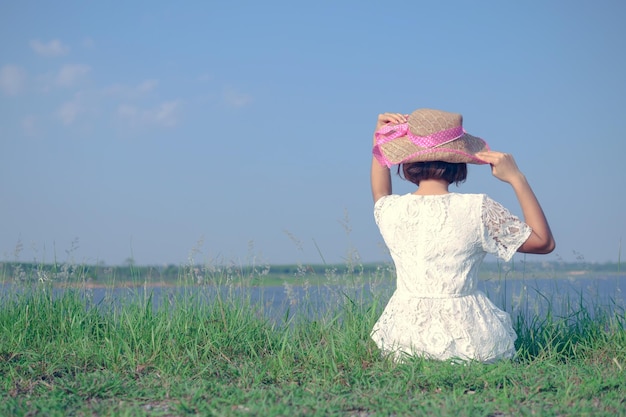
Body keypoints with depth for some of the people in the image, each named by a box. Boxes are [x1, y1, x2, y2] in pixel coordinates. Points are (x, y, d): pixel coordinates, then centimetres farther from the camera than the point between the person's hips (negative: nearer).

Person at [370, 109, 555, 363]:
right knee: (502, 323, 31)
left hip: (402, 341, 3)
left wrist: (379, 133, 26)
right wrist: (516, 179, 0)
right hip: (464, 340, -2)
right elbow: (544, 242, 2)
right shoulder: (478, 210, -12)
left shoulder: (390, 210, -3)